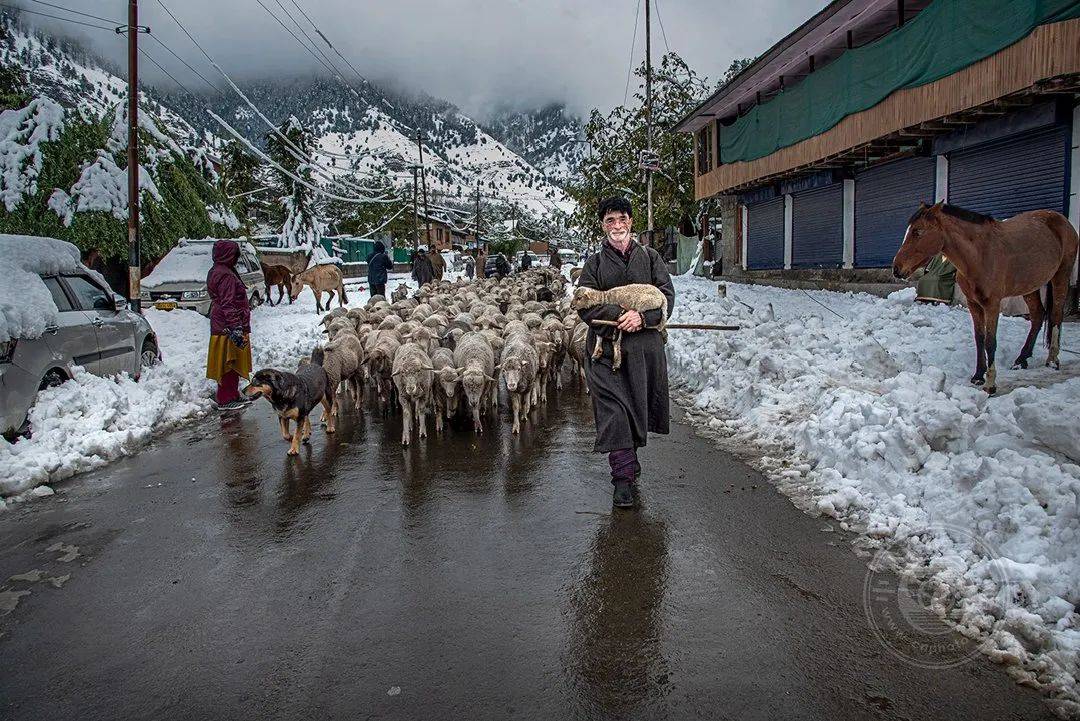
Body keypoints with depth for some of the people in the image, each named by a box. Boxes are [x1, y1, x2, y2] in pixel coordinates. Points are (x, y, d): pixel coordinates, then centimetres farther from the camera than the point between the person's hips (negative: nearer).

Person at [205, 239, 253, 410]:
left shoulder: (216, 272, 16)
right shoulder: (226, 276, -17)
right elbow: (228, 305, -22)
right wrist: (236, 329, -24)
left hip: (221, 325, 10)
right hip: (228, 327, -10)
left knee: (232, 364, 16)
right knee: (229, 364, -5)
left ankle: (233, 396, 24)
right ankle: (226, 400, 0)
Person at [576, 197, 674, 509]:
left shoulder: (650, 257, 10)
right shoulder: (595, 262, 7)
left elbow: (667, 296, 2)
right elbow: (584, 304, -3)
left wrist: (642, 317, -16)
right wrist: (618, 315, -17)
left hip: (645, 345, 2)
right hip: (605, 346, -1)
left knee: (638, 406, 10)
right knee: (613, 409, -7)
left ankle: (628, 456, 33)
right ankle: (624, 475, -3)